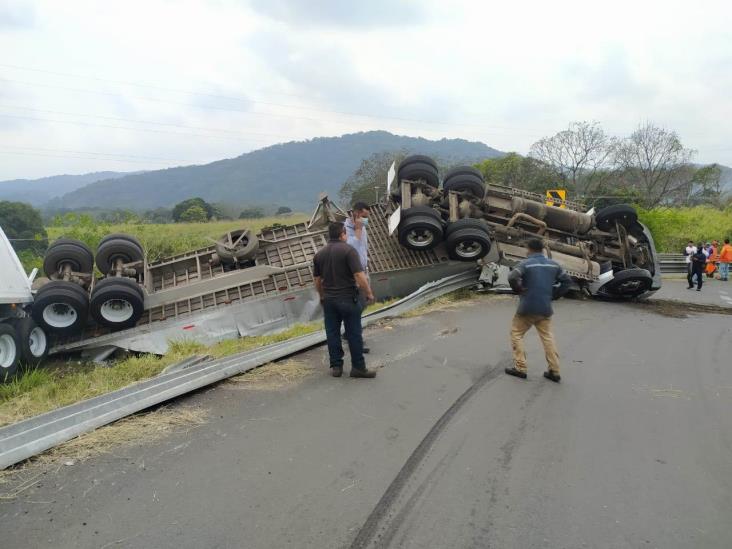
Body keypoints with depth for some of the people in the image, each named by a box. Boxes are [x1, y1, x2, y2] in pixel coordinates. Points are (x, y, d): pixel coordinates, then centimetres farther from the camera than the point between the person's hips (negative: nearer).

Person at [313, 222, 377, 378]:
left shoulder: (319, 255, 6)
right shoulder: (348, 250, -12)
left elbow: (318, 281, 12)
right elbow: (359, 276, -20)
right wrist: (369, 293, -8)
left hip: (329, 300, 5)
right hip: (348, 299, -5)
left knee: (332, 333, 11)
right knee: (354, 334, 3)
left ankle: (336, 366, 17)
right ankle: (358, 367, 9)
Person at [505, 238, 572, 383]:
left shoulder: (526, 263, -9)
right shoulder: (553, 265, 8)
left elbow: (512, 278, -24)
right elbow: (567, 280, 11)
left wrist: (519, 290, -8)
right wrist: (554, 295, 10)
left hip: (527, 308, -4)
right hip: (545, 308, 5)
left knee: (516, 334, 11)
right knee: (547, 337, 14)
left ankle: (520, 368, 8)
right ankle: (554, 371, 13)